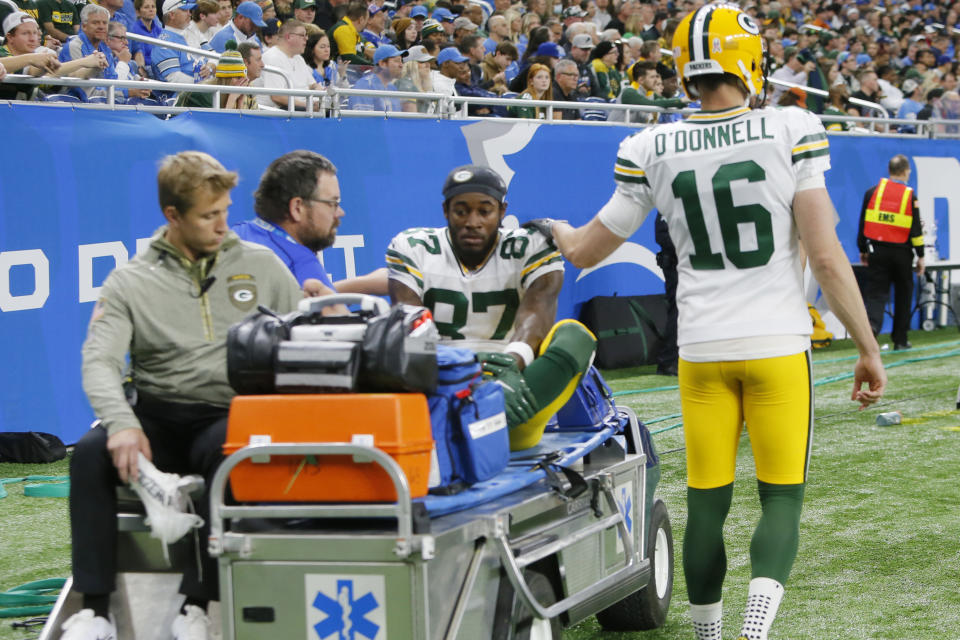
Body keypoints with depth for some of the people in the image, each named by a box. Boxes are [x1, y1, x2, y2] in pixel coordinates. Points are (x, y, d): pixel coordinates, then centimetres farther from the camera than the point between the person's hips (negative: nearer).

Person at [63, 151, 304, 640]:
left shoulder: (260, 265, 12)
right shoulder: (130, 282, 7)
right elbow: (99, 361, -7)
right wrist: (122, 422, -25)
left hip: (230, 419, -1)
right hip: (158, 420, 1)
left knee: (230, 452, -37)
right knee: (90, 453, -29)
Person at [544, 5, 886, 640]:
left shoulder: (652, 151, -1)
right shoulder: (792, 133, -7)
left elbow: (588, 251, 10)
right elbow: (826, 257, -10)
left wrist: (559, 230, 33)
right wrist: (868, 346, -1)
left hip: (702, 349, 2)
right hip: (777, 345, -2)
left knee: (707, 503, 12)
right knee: (782, 497, 5)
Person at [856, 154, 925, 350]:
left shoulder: (872, 192, 2)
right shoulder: (910, 196, -6)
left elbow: (863, 223, 6)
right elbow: (916, 230, -5)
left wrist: (863, 250, 16)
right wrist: (920, 256, 3)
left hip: (877, 251, 2)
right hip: (902, 253, -2)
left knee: (876, 293, 2)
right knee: (903, 294, 12)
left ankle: (871, 323, -27)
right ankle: (900, 339, 16)